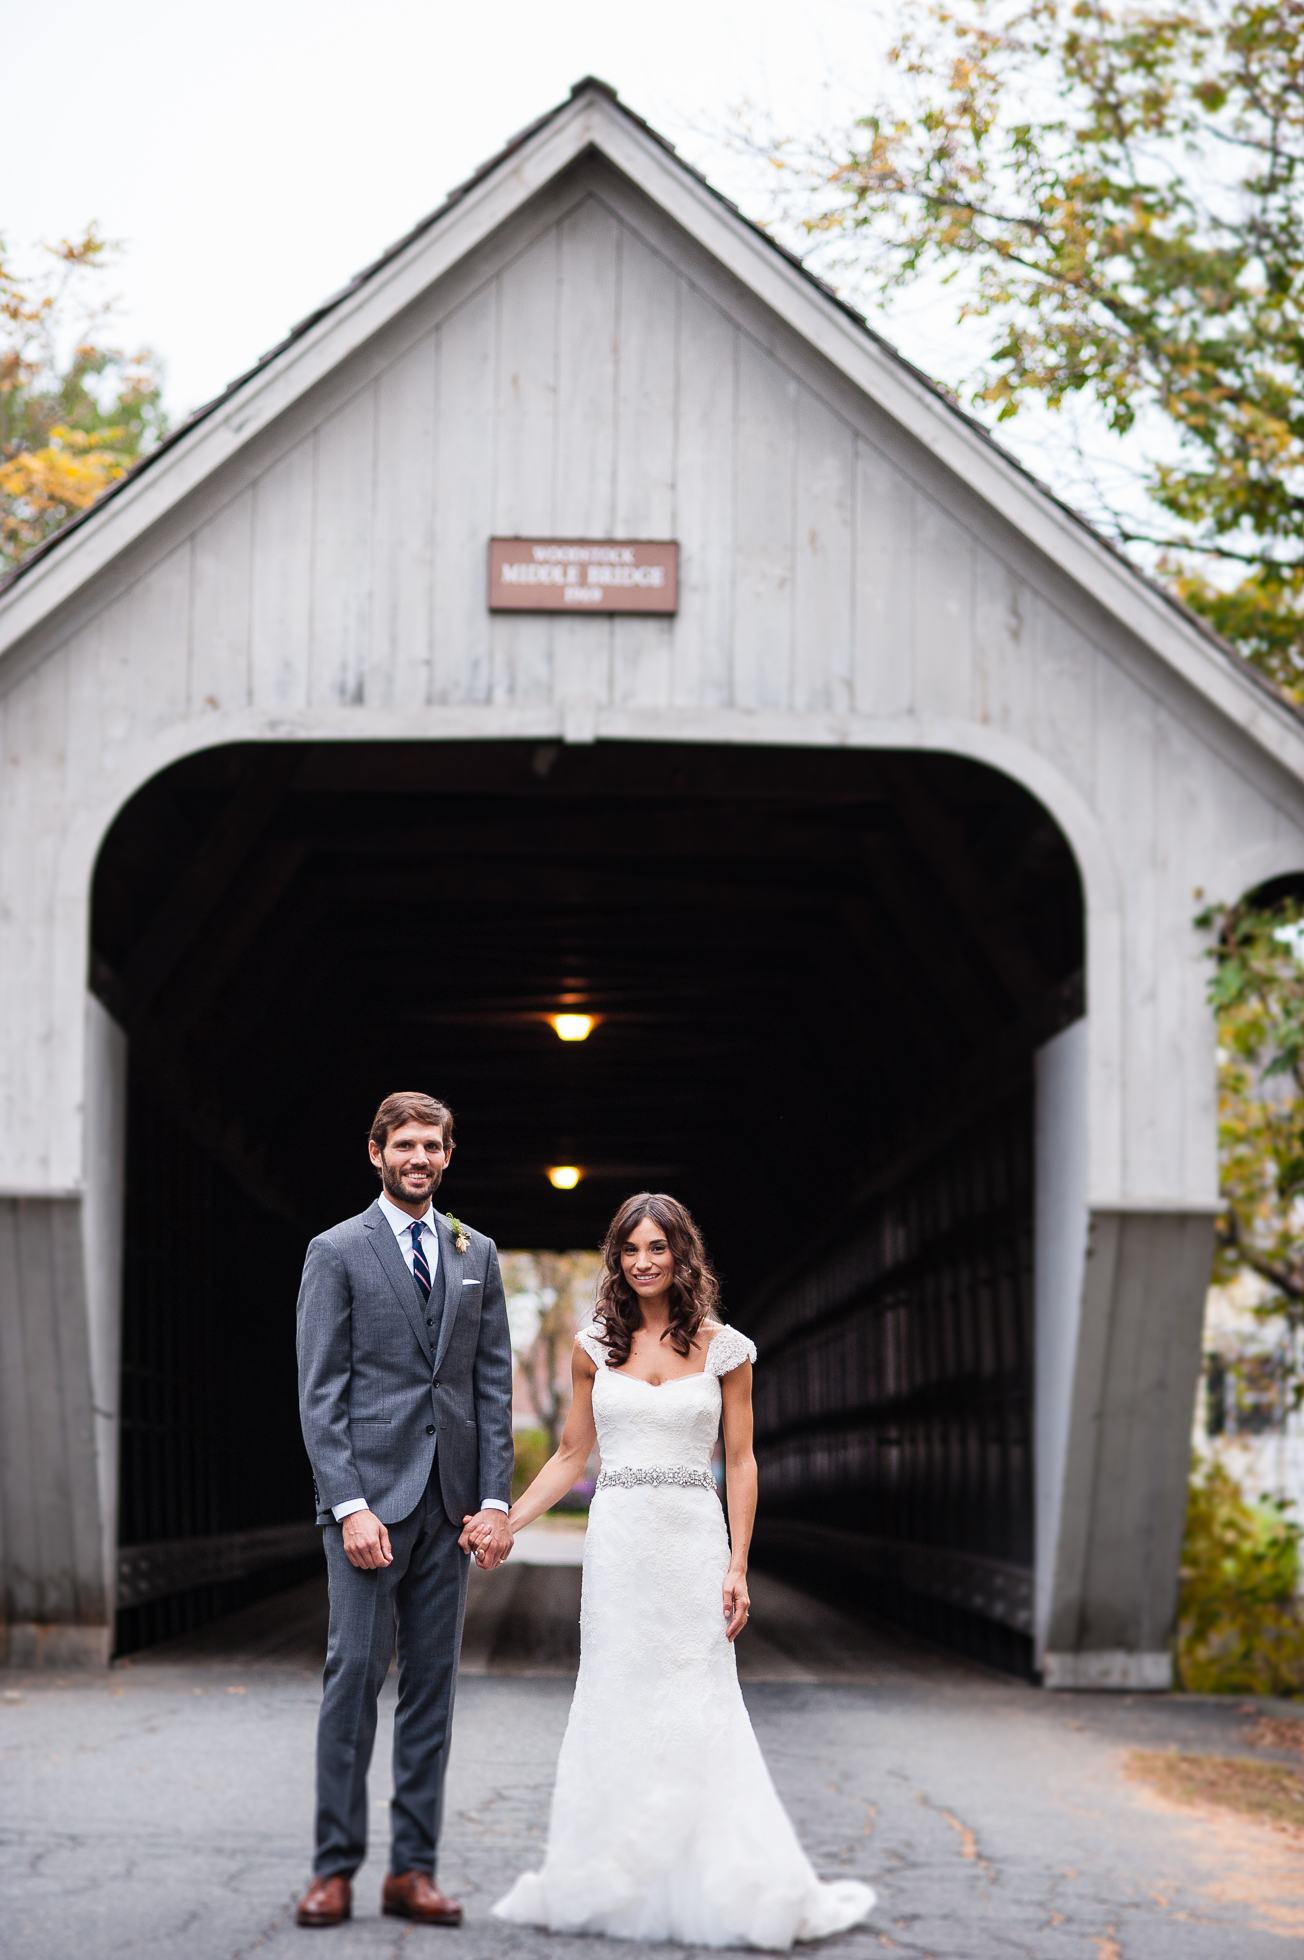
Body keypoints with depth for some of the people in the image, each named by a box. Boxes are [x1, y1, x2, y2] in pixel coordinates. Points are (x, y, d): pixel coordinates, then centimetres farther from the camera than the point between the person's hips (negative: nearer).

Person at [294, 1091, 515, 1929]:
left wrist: (495, 1500, 2)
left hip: (450, 1503, 4)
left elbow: (494, 1383, 11)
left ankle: (414, 1868, 9)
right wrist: (348, 1505, -13)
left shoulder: (476, 1254, 13)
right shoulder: (337, 1252, 1)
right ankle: (336, 1867, 0)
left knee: (434, 1682, 5)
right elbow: (321, 1393, -4)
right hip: (369, 1491, -4)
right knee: (356, 1671, -6)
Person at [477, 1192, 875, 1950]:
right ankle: (618, 1882, 10)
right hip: (618, 1539, 2)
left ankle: (734, 1887, 5)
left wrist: (738, 1565, -5)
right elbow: (571, 1456, 12)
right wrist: (504, 1521, 3)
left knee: (699, 1706, -3)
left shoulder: (723, 1349, 2)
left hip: (693, 1540, -2)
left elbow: (741, 1463, 2)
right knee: (616, 1702, 3)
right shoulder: (596, 1347, 7)